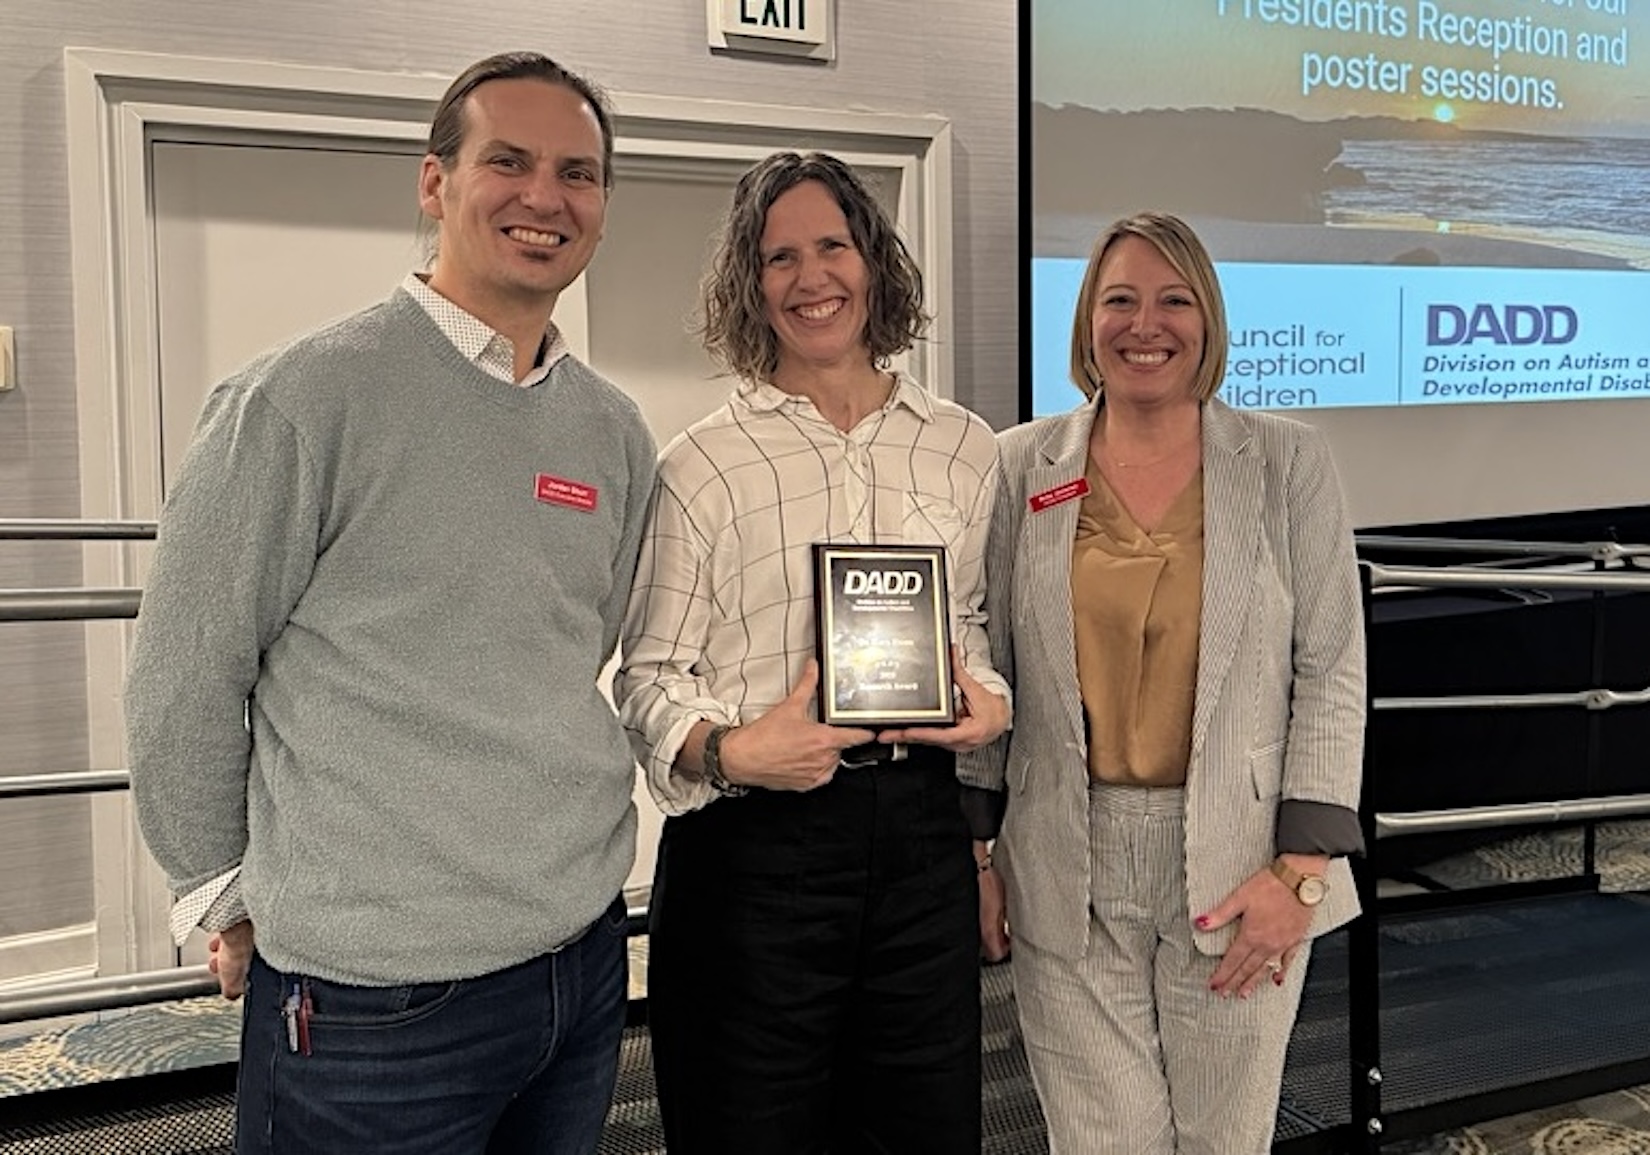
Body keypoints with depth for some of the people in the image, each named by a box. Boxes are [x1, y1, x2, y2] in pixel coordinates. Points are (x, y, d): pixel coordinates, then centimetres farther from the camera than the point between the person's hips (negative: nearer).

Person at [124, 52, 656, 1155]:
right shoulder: (303, 398, -12)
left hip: (589, 956, 6)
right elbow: (181, 680, -7)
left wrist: (566, 824, 12)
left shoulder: (615, 432, 6)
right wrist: (231, 900, -1)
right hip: (376, 992, -5)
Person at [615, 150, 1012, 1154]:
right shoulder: (704, 462, -3)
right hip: (753, 837, -3)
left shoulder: (966, 448, 8)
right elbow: (651, 672, -2)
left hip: (921, 825, 3)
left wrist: (988, 695, 0)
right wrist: (729, 750, -20)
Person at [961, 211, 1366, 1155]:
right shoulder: (1021, 466, 4)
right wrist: (976, 850, 5)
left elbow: (1332, 670, 0)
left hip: (1239, 871, 0)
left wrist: (1300, 867, -7)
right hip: (1068, 876, 1)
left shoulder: (1289, 461, 2)